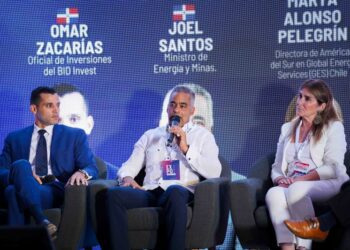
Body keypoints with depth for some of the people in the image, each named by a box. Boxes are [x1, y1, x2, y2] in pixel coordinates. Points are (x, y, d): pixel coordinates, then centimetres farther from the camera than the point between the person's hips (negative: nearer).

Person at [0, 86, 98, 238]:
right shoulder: (15, 139, 23)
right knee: (21, 165, -36)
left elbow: (92, 168, 10)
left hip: (57, 191, -2)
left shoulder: (75, 136, 21)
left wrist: (82, 173, -18)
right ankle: (41, 221, -50)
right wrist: (22, 174, -13)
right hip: (27, 188, 2)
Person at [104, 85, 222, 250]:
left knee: (174, 192, -41)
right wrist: (127, 178, -3)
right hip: (149, 193, 3)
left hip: (181, 192, -3)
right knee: (113, 194, -28)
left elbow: (214, 173, 3)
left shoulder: (202, 135, 18)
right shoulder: (150, 135, 27)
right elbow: (129, 167, 21)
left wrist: (186, 149, -5)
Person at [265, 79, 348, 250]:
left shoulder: (333, 128, 10)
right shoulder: (287, 129, 25)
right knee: (274, 193, -33)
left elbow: (332, 168, -3)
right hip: (292, 185, 4)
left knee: (296, 190, -38)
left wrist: (299, 180, -13)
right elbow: (277, 167, 21)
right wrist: (280, 179, -4)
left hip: (326, 185, -4)